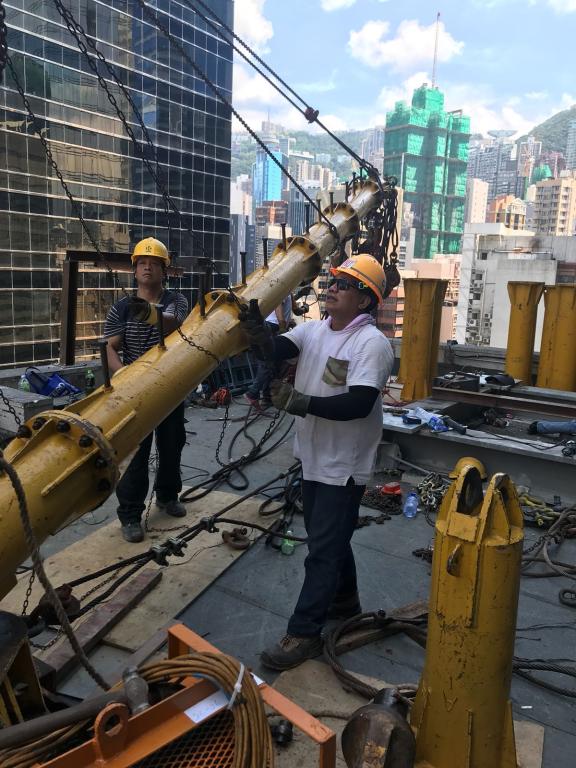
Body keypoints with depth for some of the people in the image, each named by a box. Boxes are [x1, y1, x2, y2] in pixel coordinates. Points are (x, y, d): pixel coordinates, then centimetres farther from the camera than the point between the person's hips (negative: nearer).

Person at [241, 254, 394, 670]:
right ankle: (344, 600, 44)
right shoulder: (313, 329, 4)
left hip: (343, 466, -8)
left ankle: (304, 633, 14)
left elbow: (359, 403, -28)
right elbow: (278, 349, -12)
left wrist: (302, 402, -32)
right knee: (330, 537, 23)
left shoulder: (372, 343, -19)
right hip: (314, 457, 8)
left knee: (323, 549, 1)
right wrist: (259, 334, -33)